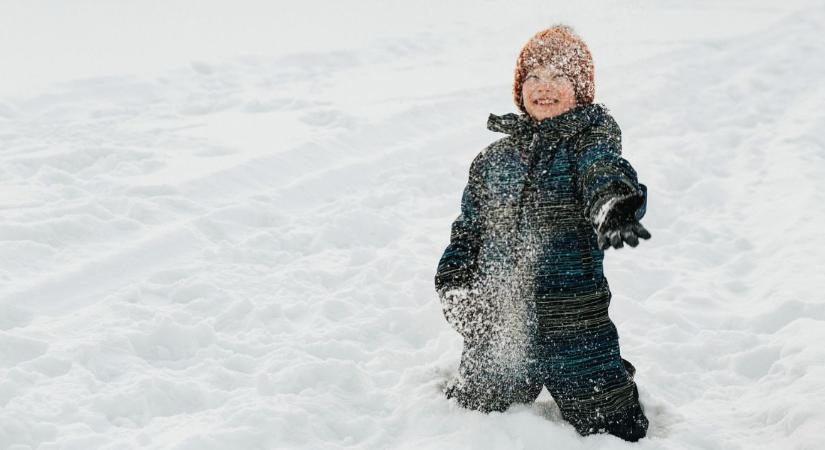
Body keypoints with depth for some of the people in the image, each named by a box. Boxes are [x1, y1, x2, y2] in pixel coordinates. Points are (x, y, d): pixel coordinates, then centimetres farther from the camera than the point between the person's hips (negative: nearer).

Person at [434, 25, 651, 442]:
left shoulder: (589, 141, -6)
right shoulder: (493, 159, 7)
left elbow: (604, 172, -30)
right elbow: (468, 230, 15)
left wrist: (613, 205, -54)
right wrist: (453, 284, -1)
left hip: (576, 329, -4)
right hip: (497, 328, 4)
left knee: (613, 432, 7)